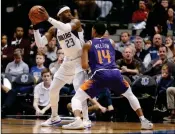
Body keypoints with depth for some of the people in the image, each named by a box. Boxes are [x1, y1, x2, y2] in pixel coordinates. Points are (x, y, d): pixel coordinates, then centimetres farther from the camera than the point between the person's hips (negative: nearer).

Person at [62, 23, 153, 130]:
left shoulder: (88, 44, 14)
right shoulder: (111, 42, 24)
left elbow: (85, 66, 4)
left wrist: (90, 64, 26)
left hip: (100, 74, -3)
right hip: (115, 73, 3)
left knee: (77, 98, 6)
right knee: (130, 95, 30)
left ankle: (78, 121, -21)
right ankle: (144, 121, 21)